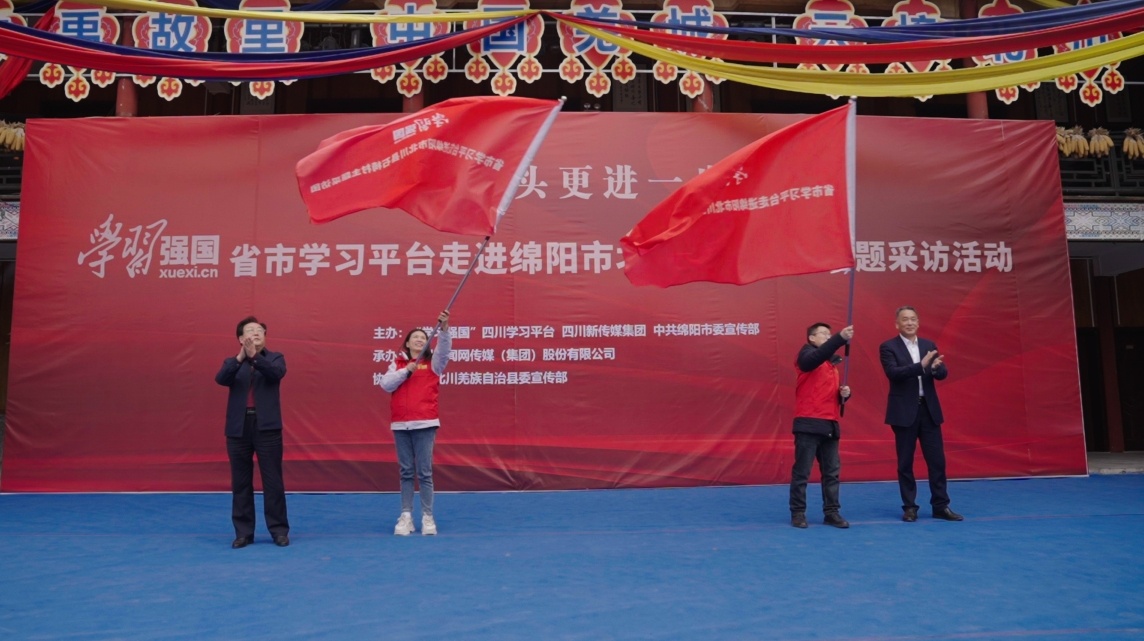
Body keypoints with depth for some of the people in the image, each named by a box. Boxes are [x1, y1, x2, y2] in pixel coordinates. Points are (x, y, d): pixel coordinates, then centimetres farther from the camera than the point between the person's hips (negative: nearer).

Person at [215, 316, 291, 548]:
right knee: (240, 483, 7)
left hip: (267, 427, -2)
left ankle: (279, 530, 8)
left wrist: (254, 357, -27)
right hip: (238, 428, 2)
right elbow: (220, 379, -10)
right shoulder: (232, 363, 11)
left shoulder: (275, 358, 8)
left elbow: (277, 373, -15)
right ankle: (243, 532, 16)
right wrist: (240, 357, -24)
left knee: (273, 481, 0)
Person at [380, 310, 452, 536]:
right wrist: (406, 371, -9)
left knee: (424, 472, -2)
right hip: (400, 424, 2)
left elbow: (444, 349, -11)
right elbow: (385, 384, 1)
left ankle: (428, 517, 5)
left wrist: (443, 328, -27)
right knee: (406, 472, 6)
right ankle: (406, 516, 11)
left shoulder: (433, 362, 7)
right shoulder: (397, 363, 13)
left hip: (425, 423, -2)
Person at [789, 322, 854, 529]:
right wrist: (840, 338, -38)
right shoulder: (806, 354, -2)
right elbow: (820, 355, -27)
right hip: (808, 424, -7)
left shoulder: (832, 363, 20)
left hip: (830, 424, 7)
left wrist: (844, 393, 1)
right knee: (802, 471, -2)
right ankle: (798, 513, 6)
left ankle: (831, 512, 16)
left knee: (832, 471, 8)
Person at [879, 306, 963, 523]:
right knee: (905, 462, 3)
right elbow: (893, 373, -19)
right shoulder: (888, 347, -4)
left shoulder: (929, 345, 10)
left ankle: (941, 506, 16)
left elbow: (943, 374, 2)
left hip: (929, 409, 4)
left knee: (937, 459, 6)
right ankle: (909, 507, 12)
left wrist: (935, 367, -22)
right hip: (904, 411, -4)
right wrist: (921, 366, -31)